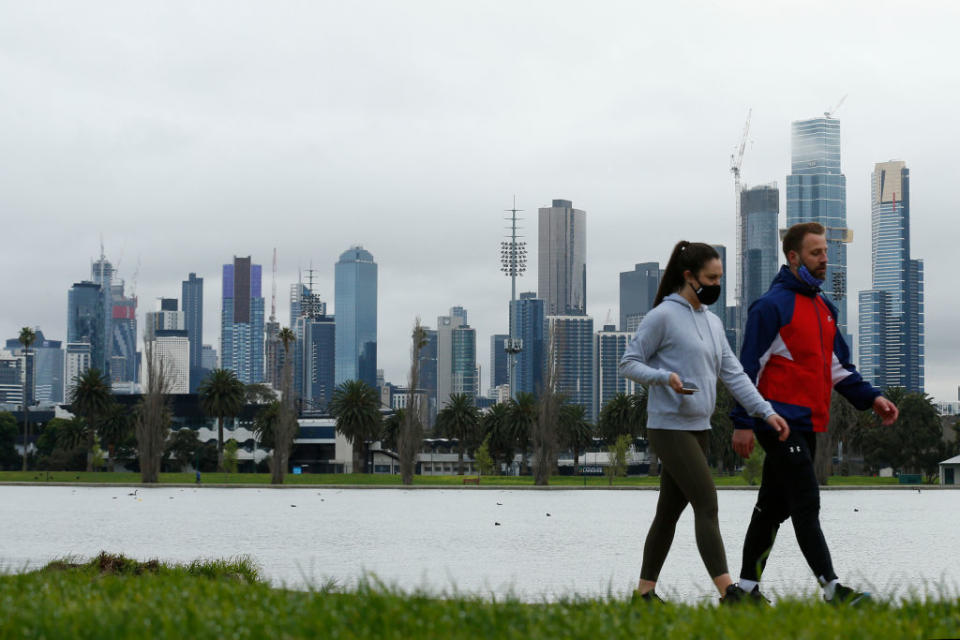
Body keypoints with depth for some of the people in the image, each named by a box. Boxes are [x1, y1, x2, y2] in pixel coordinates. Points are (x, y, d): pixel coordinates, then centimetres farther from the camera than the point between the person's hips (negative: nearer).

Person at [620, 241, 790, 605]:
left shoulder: (713, 322, 16)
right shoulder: (663, 316, -8)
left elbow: (733, 374, 13)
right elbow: (628, 364, -6)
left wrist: (766, 411, 3)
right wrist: (665, 377, -23)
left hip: (699, 429, 8)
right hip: (669, 427, -8)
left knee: (671, 510, 11)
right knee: (707, 504, -14)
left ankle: (645, 589, 17)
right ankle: (728, 592, -17)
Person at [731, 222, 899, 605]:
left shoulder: (824, 308, 18)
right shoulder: (772, 306, -9)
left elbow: (837, 367, 21)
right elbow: (749, 367, -11)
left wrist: (871, 398, 7)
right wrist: (743, 422, -15)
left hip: (809, 424, 9)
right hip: (781, 421, -9)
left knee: (773, 508, 12)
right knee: (806, 505, -11)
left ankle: (747, 585, 18)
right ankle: (831, 588, -13)